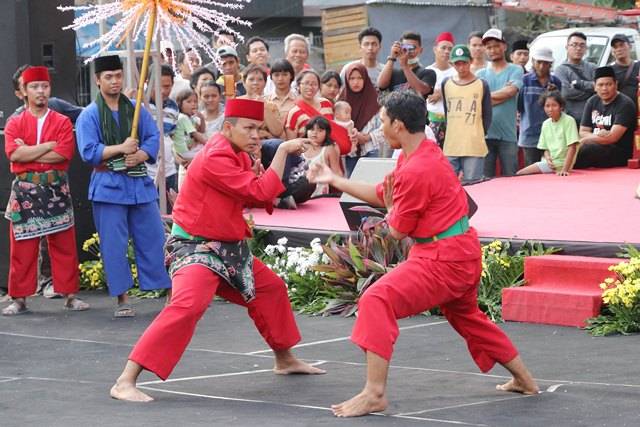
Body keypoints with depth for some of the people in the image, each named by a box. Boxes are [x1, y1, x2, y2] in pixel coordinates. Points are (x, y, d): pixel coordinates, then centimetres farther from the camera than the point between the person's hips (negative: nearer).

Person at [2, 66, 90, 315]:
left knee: (64, 245, 2)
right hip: (25, 190, 0)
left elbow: (63, 154, -11)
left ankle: (70, 296, 9)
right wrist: (49, 145, -12)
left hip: (56, 190, 0)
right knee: (22, 248, 1)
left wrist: (28, 152, -11)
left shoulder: (62, 122, 4)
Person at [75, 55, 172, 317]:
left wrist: (139, 156, -16)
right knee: (114, 245, 0)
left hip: (140, 182, 3)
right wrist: (120, 148, -17)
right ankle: (122, 299, 6)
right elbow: (88, 152, -9)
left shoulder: (137, 109, 9)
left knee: (153, 238, 3)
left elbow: (153, 139, 3)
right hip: (108, 185, -3)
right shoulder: (89, 115, -2)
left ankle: (169, 292, 8)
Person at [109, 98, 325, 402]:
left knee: (271, 289, 21)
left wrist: (257, 177, -9)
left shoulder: (238, 155, 8)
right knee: (187, 306, -30)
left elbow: (254, 198, 11)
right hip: (196, 248, -10)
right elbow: (260, 193, -25)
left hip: (228, 248, 10)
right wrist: (282, 151, -20)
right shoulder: (215, 158, -22)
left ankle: (285, 360, 45)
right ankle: (125, 382, -31)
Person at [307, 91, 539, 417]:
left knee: (376, 302, -19)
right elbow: (381, 194, 18)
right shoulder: (423, 151, 8)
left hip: (442, 260, -11)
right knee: (467, 317, 30)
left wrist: (391, 209, 9)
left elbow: (397, 231, -12)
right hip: (464, 253, 11)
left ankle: (375, 394, -24)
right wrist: (333, 180, 19)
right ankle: (524, 380, 43)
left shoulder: (415, 171, -22)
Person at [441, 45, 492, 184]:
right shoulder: (446, 83, 10)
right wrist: (449, 133, 11)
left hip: (474, 147, -3)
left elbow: (487, 116, 6)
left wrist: (478, 136, 2)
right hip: (450, 146, 3)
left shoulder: (482, 85, 2)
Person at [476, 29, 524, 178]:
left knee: (510, 178, 0)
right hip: (485, 133, 2)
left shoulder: (515, 71, 7)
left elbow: (510, 91, -10)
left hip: (508, 134, -2)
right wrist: (502, 93, -7)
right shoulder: (480, 74, 12)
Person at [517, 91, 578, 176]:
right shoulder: (546, 124, 9)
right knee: (519, 174, -7)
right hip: (550, 163, 7)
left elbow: (572, 147, -15)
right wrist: (548, 158, -8)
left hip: (561, 164, -7)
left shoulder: (569, 121, -10)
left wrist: (565, 170, -23)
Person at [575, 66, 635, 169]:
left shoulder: (625, 104, -8)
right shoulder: (592, 102, 11)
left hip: (620, 152, -6)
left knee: (583, 150, -31)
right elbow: (583, 132, 10)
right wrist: (598, 135, -12)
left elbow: (613, 137, -15)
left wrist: (585, 140, -6)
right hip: (596, 149, 6)